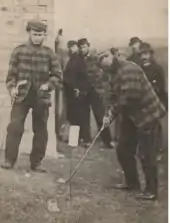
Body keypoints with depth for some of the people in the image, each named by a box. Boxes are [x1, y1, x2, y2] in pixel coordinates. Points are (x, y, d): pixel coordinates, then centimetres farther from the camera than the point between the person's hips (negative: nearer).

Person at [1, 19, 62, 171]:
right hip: (22, 95, -1)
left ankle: (36, 162, 18)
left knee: (41, 131, 6)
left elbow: (58, 75, 4)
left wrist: (48, 85, -12)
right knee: (15, 127, -9)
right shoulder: (19, 50, 2)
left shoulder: (49, 53, 3)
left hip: (41, 97, 1)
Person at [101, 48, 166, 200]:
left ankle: (151, 190, 7)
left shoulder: (129, 70, -21)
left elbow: (128, 97, -27)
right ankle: (132, 182, 29)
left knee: (146, 154, -5)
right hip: (131, 117, 10)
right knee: (123, 150, 13)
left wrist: (112, 112, -14)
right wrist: (108, 115, -3)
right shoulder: (116, 74, 11)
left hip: (146, 115, -10)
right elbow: (114, 97, 12)